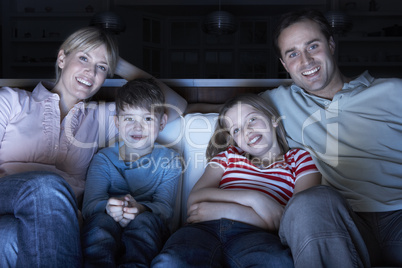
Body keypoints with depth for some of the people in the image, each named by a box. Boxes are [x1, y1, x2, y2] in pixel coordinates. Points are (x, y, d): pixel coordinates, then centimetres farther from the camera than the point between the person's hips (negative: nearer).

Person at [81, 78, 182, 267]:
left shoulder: (169, 160, 8)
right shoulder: (103, 159, 9)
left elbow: (165, 207, -7)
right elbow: (89, 205, -5)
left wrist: (141, 209, -32)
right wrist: (108, 206, -32)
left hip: (147, 234, 0)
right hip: (104, 234, 1)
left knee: (145, 221, -34)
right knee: (101, 219, -34)